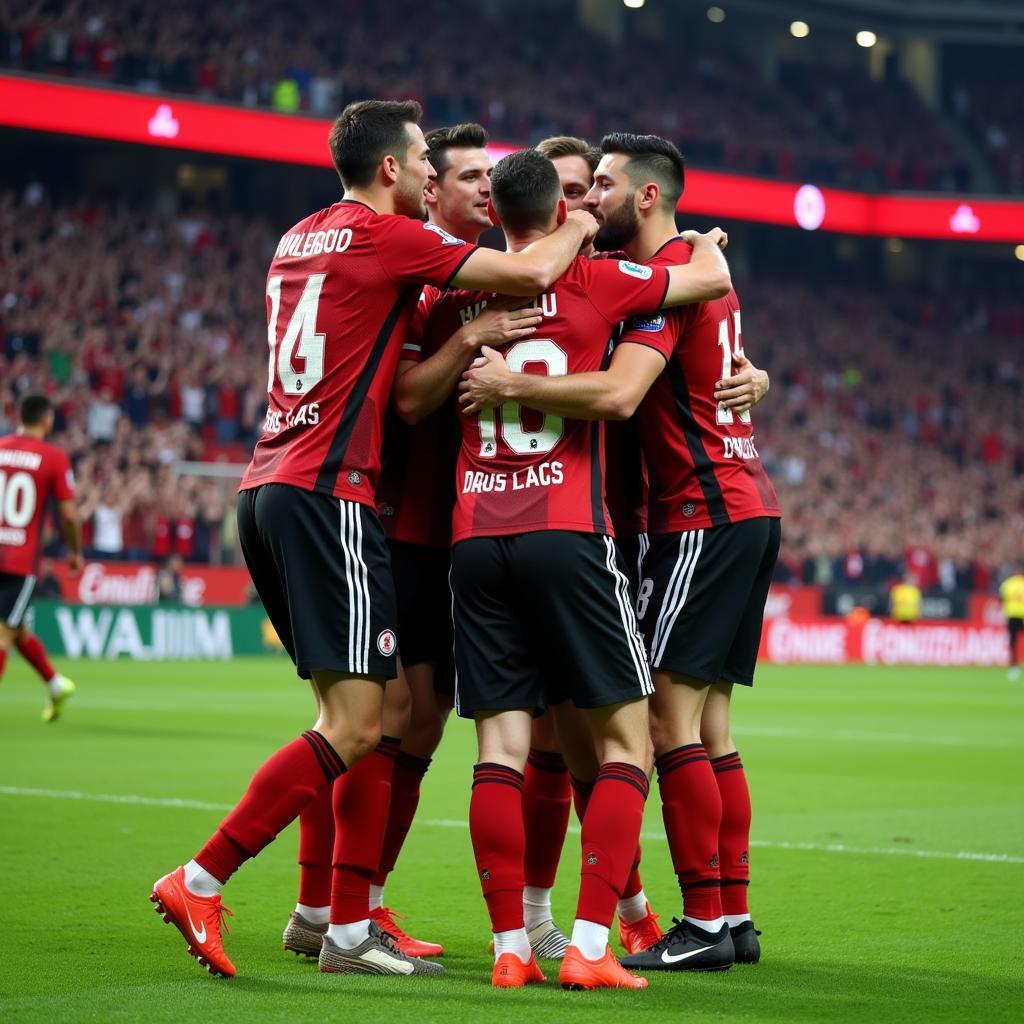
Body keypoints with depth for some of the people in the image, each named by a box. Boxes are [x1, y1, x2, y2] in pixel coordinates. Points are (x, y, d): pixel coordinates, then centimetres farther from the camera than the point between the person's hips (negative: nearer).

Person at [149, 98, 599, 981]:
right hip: (328, 490, -9)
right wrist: (577, 228, 12)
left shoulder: (299, 239, 19)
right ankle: (200, 882, -9)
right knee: (354, 725, -8)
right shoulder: (386, 236, -6)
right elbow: (529, 274, -8)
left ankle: (349, 926, 9)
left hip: (269, 488, 9)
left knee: (364, 714, 10)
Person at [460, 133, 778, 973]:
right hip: (748, 508, 10)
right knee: (708, 721, 11)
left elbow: (619, 394, -27)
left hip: (704, 516, -10)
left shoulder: (663, 276, -13)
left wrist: (511, 386, -21)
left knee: (668, 715, -9)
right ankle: (734, 917, 13)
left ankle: (704, 925, -9)